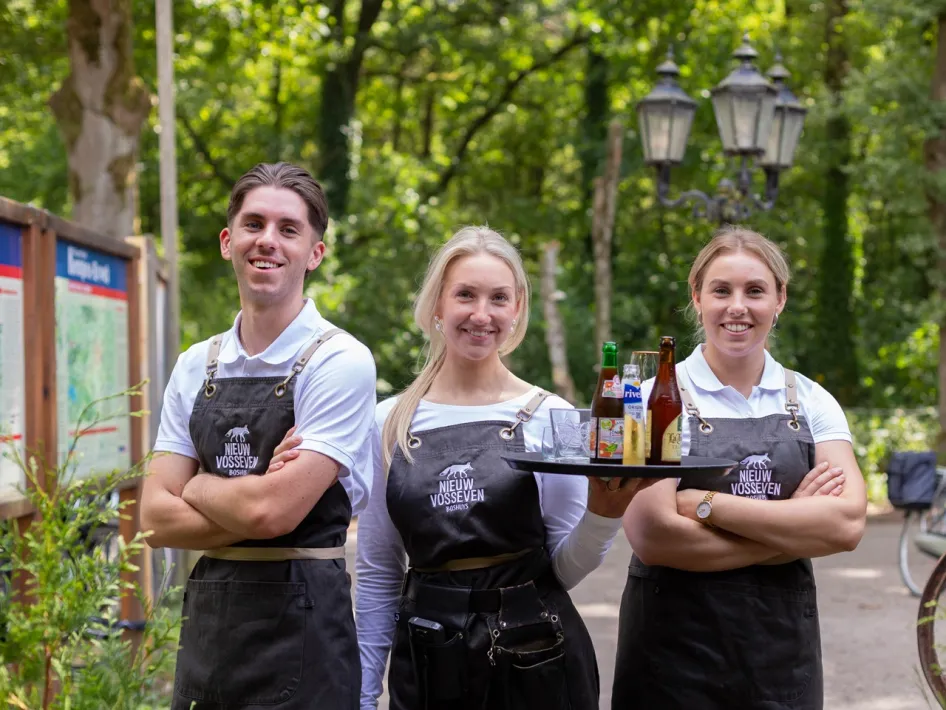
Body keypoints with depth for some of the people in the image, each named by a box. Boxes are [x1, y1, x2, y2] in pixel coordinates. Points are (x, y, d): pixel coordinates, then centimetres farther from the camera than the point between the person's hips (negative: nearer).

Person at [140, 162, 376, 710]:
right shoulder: (195, 368, 6)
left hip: (300, 629, -5)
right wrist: (255, 496, -13)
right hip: (206, 624, 5)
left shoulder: (340, 362, -12)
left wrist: (200, 485, -3)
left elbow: (273, 510, -21)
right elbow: (157, 519, 0)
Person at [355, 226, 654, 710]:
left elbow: (566, 569, -1)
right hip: (426, 665, 2)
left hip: (535, 661, -1)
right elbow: (377, 574, 8)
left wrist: (603, 514, -19)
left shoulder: (550, 417, -2)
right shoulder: (389, 424, 2)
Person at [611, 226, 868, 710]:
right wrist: (796, 527, -13)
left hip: (786, 646, 3)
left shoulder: (811, 402, 3)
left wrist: (706, 504, -17)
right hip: (675, 640, -3)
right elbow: (652, 535, -18)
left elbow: (847, 523, -11)